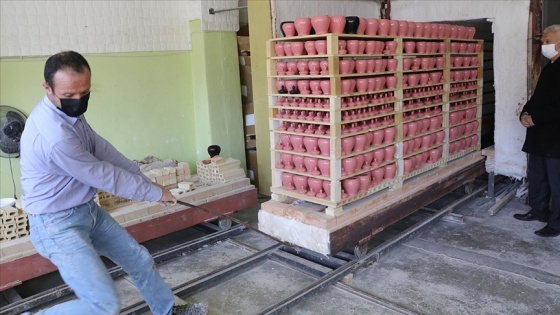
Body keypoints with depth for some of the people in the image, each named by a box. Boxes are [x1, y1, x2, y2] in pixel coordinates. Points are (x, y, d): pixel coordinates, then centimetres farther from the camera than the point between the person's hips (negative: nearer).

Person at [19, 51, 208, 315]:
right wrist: (154, 192, -10)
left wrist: (145, 181, -3)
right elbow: (102, 175, -22)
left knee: (139, 259, 17)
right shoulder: (53, 134, -30)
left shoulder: (70, 110, 0)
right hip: (58, 224, -9)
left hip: (88, 210, 9)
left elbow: (104, 150, 3)